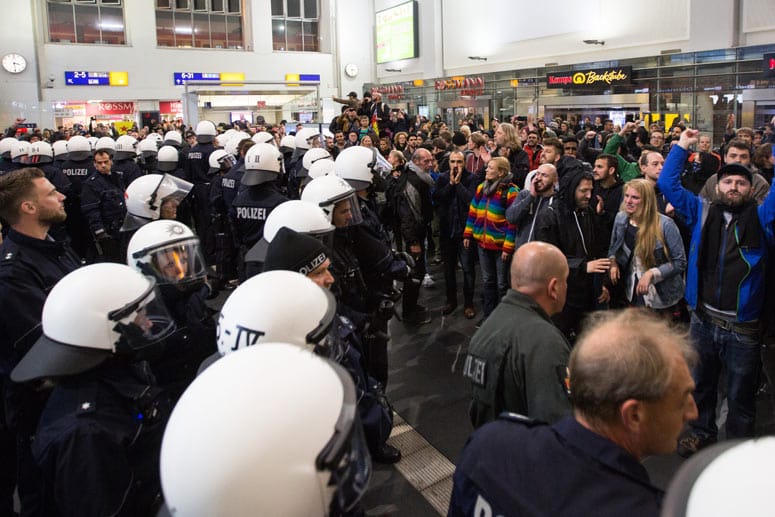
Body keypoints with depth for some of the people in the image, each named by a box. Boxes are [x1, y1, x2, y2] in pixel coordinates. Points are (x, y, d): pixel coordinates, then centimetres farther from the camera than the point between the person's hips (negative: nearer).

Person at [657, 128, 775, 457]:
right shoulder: (702, 213, 4)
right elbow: (668, 183, 4)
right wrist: (681, 146, 3)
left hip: (743, 327, -2)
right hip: (704, 319, 2)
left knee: (740, 396, 13)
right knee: (701, 385, 20)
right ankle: (703, 432, 41)